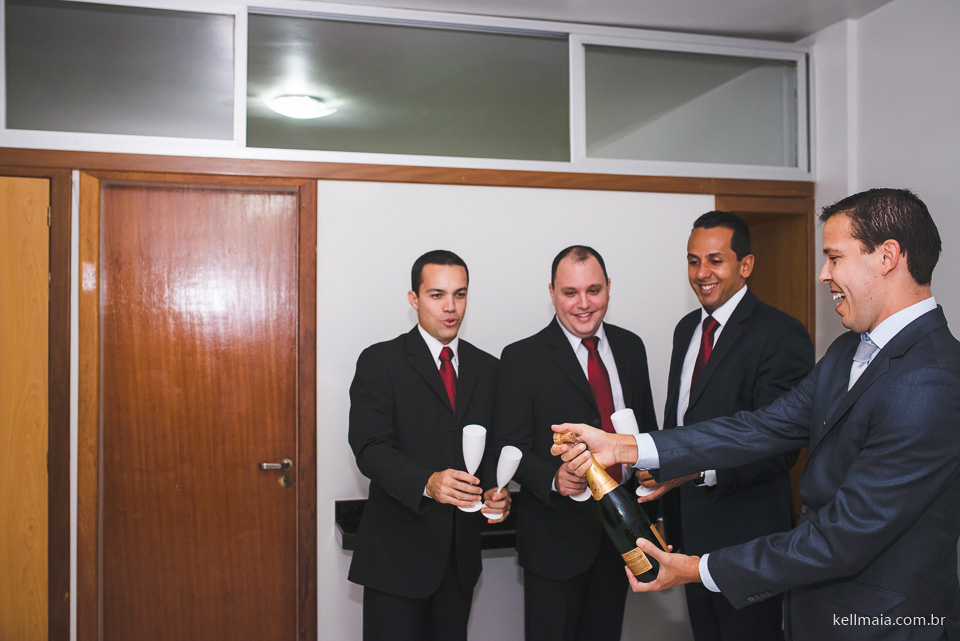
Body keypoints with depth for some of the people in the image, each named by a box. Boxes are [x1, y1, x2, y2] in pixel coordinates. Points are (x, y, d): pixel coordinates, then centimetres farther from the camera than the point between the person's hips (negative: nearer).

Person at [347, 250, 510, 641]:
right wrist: (427, 483, -31)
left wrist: (496, 493, -8)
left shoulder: (486, 369, 9)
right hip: (398, 550, -4)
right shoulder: (379, 362, -6)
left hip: (460, 551, 4)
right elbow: (370, 448, -15)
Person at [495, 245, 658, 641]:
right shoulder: (521, 359, -10)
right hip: (556, 537, -4)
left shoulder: (630, 347, 5)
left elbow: (647, 427, 12)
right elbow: (511, 448, -12)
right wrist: (554, 478, -30)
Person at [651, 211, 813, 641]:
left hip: (747, 536, -7)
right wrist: (671, 517, 14)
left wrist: (701, 468, -36)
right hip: (689, 528, 7)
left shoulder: (781, 335, -16)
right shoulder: (686, 329, 10)